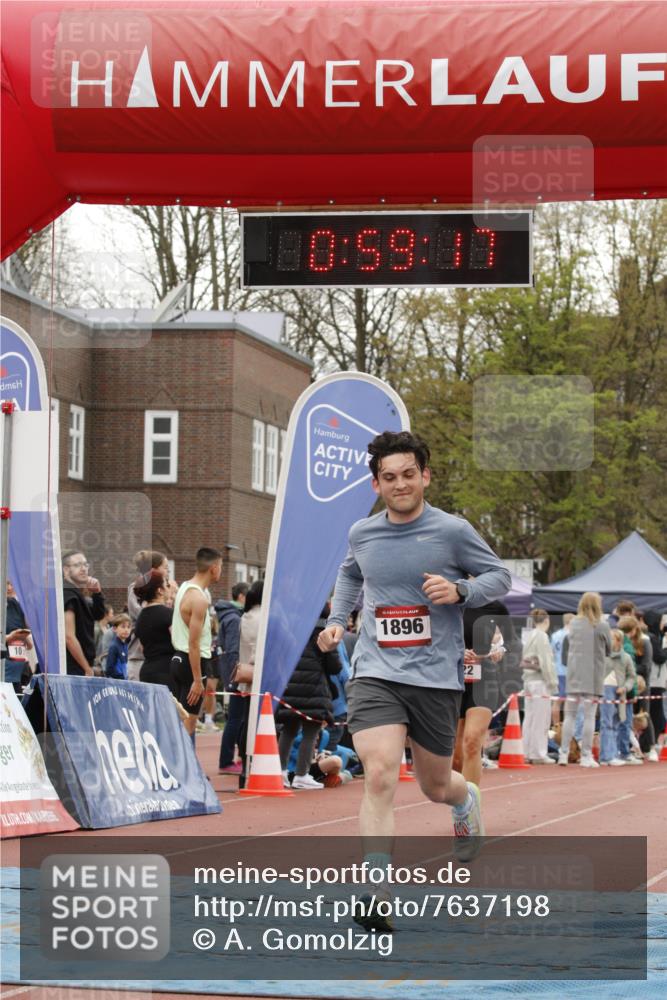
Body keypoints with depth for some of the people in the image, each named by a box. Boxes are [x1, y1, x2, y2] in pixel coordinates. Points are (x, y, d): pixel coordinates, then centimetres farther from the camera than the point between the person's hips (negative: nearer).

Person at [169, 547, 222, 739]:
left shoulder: (185, 587, 10)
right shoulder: (199, 599, -19)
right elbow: (193, 642, -22)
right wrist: (197, 680, -22)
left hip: (178, 659, 10)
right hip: (193, 661, -9)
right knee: (189, 723, -7)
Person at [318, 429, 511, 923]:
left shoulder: (452, 531, -5)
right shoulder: (362, 534, 6)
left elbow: (500, 576, 4)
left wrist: (459, 590, -15)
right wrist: (338, 619, 14)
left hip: (436, 676, -1)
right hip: (375, 674, 1)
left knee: (436, 787, 15)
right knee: (380, 776, -20)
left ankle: (467, 799, 54)